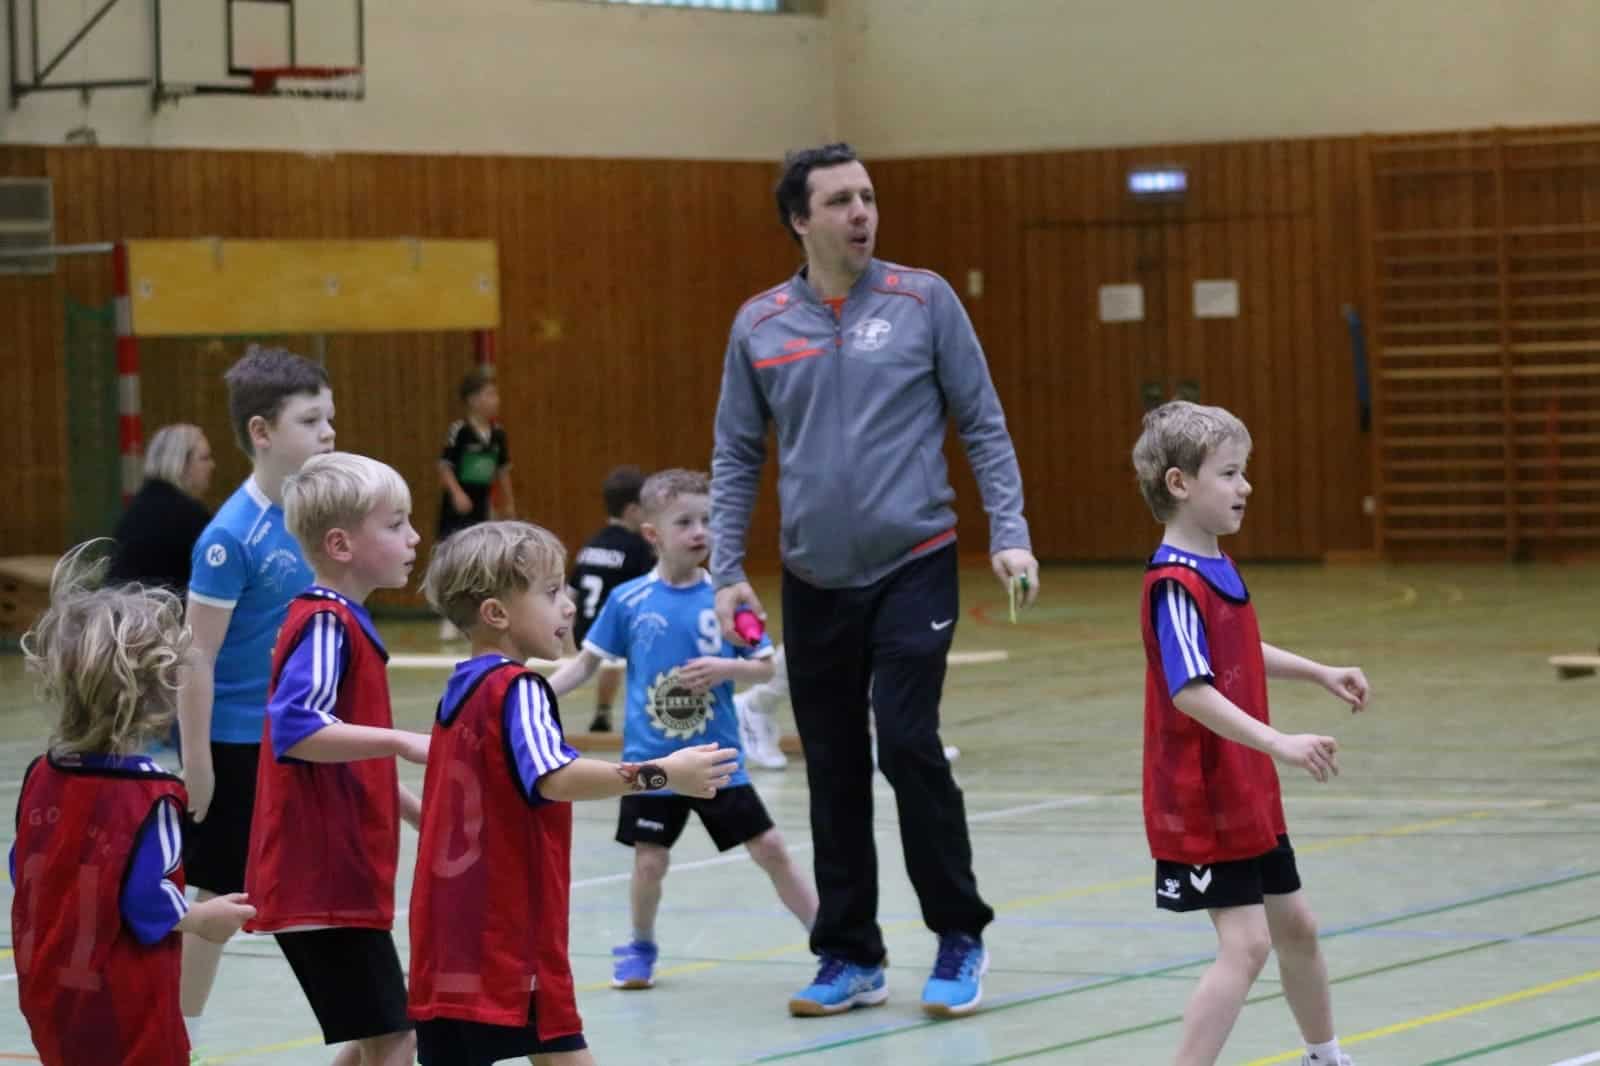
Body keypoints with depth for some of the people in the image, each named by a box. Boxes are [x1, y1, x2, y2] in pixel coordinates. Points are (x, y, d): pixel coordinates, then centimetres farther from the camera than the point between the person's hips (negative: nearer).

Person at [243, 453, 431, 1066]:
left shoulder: (342, 623, 16)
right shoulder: (326, 624, -15)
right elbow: (295, 729, -30)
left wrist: (416, 810, 24)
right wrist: (403, 741, -34)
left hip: (339, 873, 10)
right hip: (322, 878, -10)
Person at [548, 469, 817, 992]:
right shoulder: (628, 601, -4)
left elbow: (765, 667, 2)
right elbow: (586, 661, 6)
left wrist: (726, 668, -17)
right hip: (651, 759, 0)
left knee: (770, 849, -1)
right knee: (650, 860, 3)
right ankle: (641, 948, 27)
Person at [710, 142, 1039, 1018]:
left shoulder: (923, 302, -2)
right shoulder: (759, 326, 4)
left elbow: (983, 425, 2)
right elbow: (736, 457, 11)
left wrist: (1010, 535, -7)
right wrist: (727, 571, 4)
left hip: (913, 568, -3)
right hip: (814, 583, 3)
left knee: (908, 747, -12)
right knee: (833, 772, 7)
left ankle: (959, 938, 4)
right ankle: (849, 957, 18)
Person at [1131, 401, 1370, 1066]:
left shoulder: (1218, 569, 8)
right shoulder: (1175, 585, -22)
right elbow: (1191, 692, -32)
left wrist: (1321, 674, 21)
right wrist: (1279, 744, -39)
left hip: (1248, 794, 10)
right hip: (1203, 804, -10)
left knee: (1295, 927, 21)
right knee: (1246, 943, -14)